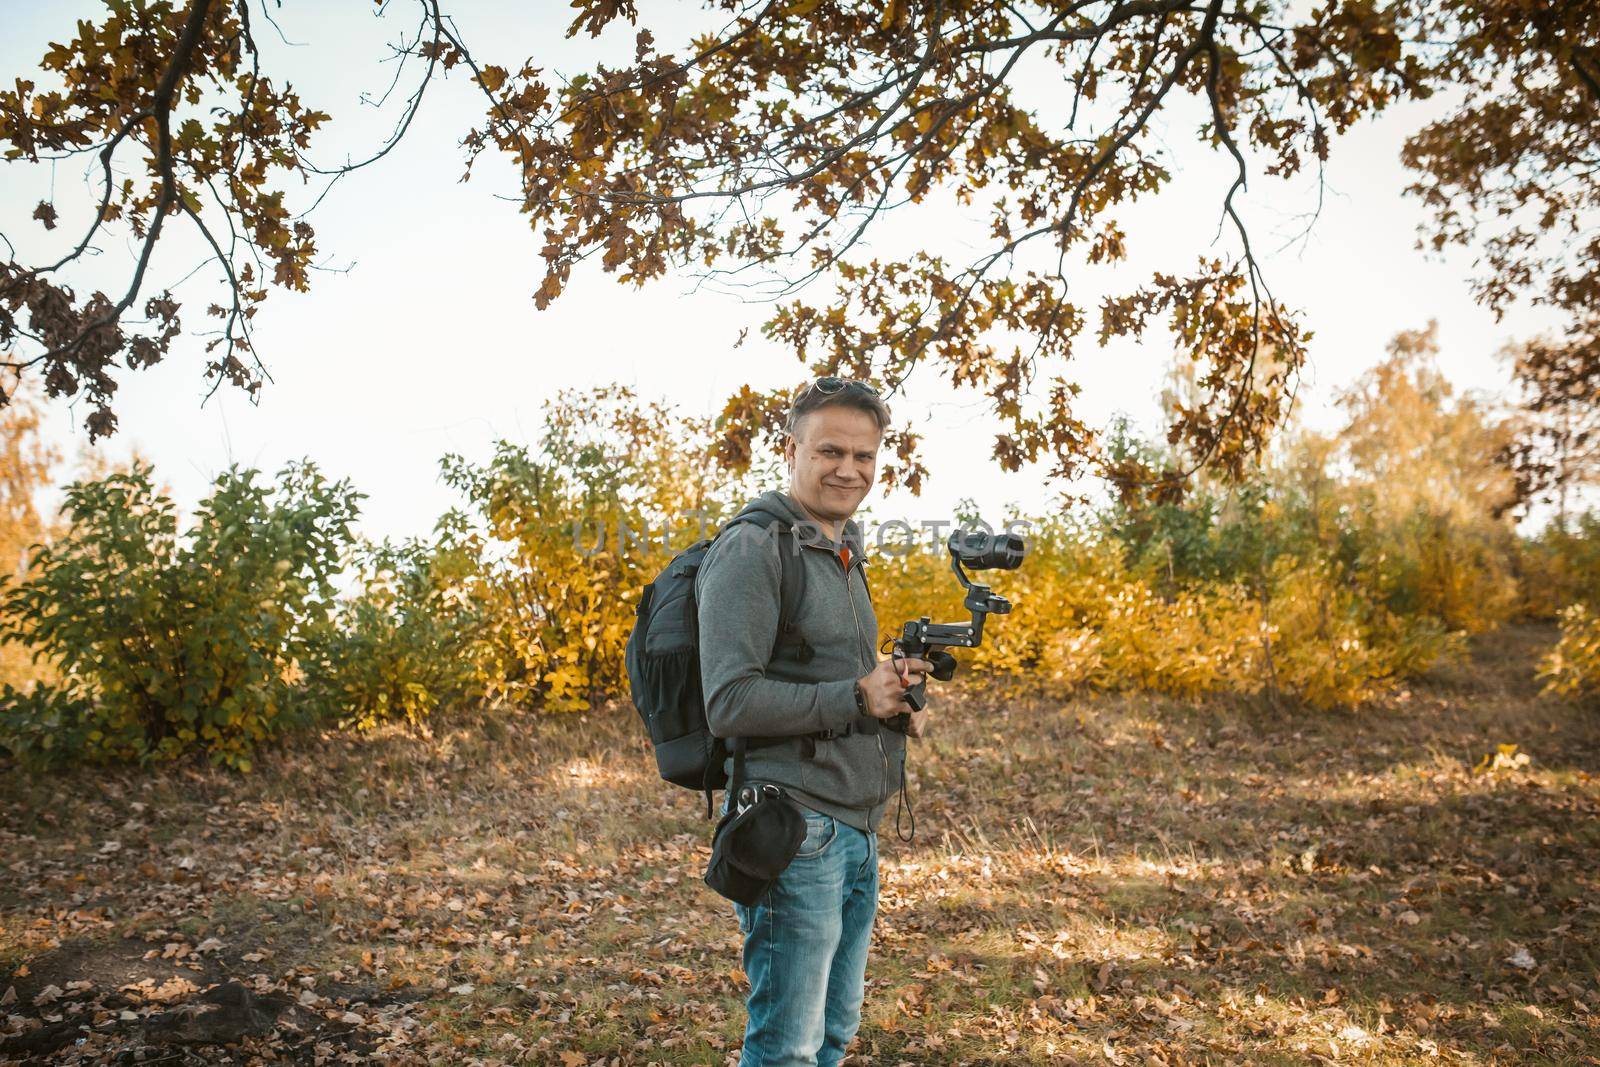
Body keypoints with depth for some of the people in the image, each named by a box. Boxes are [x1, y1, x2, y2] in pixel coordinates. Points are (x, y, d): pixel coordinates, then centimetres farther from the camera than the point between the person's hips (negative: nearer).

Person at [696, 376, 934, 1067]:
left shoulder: (844, 557, 17)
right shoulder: (752, 549, -12)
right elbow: (730, 704, -19)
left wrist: (897, 702, 6)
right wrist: (856, 698, -18)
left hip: (858, 830, 9)